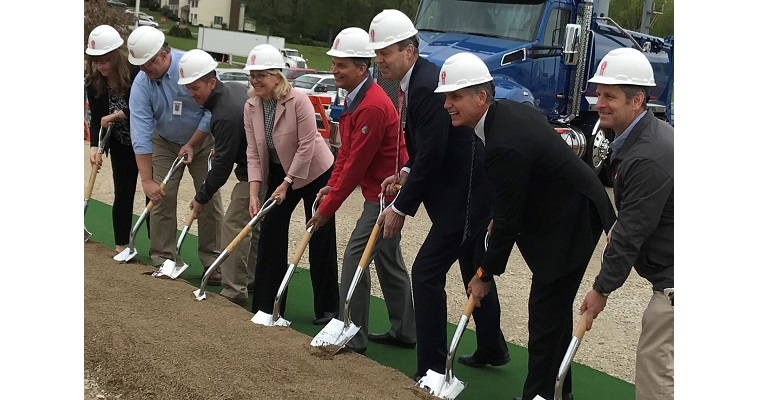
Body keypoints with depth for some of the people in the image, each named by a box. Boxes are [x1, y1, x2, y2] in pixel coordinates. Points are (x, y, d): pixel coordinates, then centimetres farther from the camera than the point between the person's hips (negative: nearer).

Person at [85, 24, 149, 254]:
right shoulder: (94, 82, -10)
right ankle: (121, 245, 15)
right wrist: (95, 146, -22)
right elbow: (96, 118, -9)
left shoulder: (137, 73, -25)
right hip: (121, 145, 4)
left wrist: (118, 115, -30)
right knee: (123, 193, 6)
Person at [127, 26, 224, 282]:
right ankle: (162, 261, 5)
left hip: (202, 139, -2)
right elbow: (141, 134, -23)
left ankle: (212, 262, 6)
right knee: (162, 199, -5)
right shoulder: (141, 84, -20)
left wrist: (192, 144, -18)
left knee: (209, 199, -3)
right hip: (165, 144, 2)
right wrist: (147, 180, -26)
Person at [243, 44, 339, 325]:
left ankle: (327, 309, 9)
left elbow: (306, 146, -23)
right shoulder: (251, 107, -7)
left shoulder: (298, 101, -24)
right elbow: (253, 152, -7)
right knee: (271, 233, 2)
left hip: (315, 172, -6)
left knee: (320, 239, -2)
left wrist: (286, 184, -21)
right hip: (279, 172, 6)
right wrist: (253, 193, -16)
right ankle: (266, 306, 12)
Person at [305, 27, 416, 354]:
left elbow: (356, 164, -23)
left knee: (355, 256, -8)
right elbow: (347, 150, 13)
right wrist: (331, 186, 1)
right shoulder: (356, 98, 9)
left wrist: (328, 208, -17)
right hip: (384, 190, 11)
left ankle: (352, 337, 0)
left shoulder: (372, 107, -24)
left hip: (385, 192, -11)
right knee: (387, 257, 17)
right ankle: (403, 331, 29)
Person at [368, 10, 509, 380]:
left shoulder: (427, 86, -24)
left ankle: (430, 370, -1)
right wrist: (404, 174, 2)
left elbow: (431, 156, -26)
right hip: (470, 189, 11)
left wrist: (400, 208, -19)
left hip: (465, 196, -11)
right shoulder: (416, 81, 7)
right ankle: (492, 349, 39)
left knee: (426, 273, -10)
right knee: (474, 270, 22)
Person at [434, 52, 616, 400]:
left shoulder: (505, 144, -30)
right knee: (553, 308, 18)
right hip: (568, 209, 11)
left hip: (571, 222, -11)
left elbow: (507, 220, -22)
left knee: (546, 311, -6)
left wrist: (485, 275, -12)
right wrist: (500, 219, 10)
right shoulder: (506, 111, 0)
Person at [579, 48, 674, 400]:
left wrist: (602, 288, -12)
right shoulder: (644, 134, 7)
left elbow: (632, 234, -21)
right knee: (657, 363, 18)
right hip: (668, 271, 11)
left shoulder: (650, 158, -26)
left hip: (673, 278, -11)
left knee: (655, 366, -7)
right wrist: (620, 233, 12)